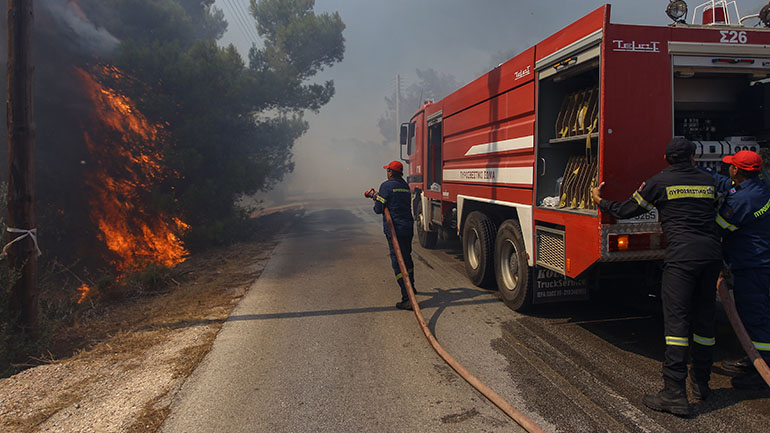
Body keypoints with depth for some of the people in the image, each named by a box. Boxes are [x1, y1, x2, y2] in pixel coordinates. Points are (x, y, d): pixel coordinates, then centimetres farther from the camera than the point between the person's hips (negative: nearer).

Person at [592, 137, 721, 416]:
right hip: (712, 253, 6)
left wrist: (600, 201, 26)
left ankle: (675, 394, -9)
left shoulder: (659, 182, 4)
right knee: (704, 318, 15)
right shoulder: (708, 182, 16)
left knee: (676, 319, -7)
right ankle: (701, 382, 28)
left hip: (682, 254, -5)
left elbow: (626, 210, 9)